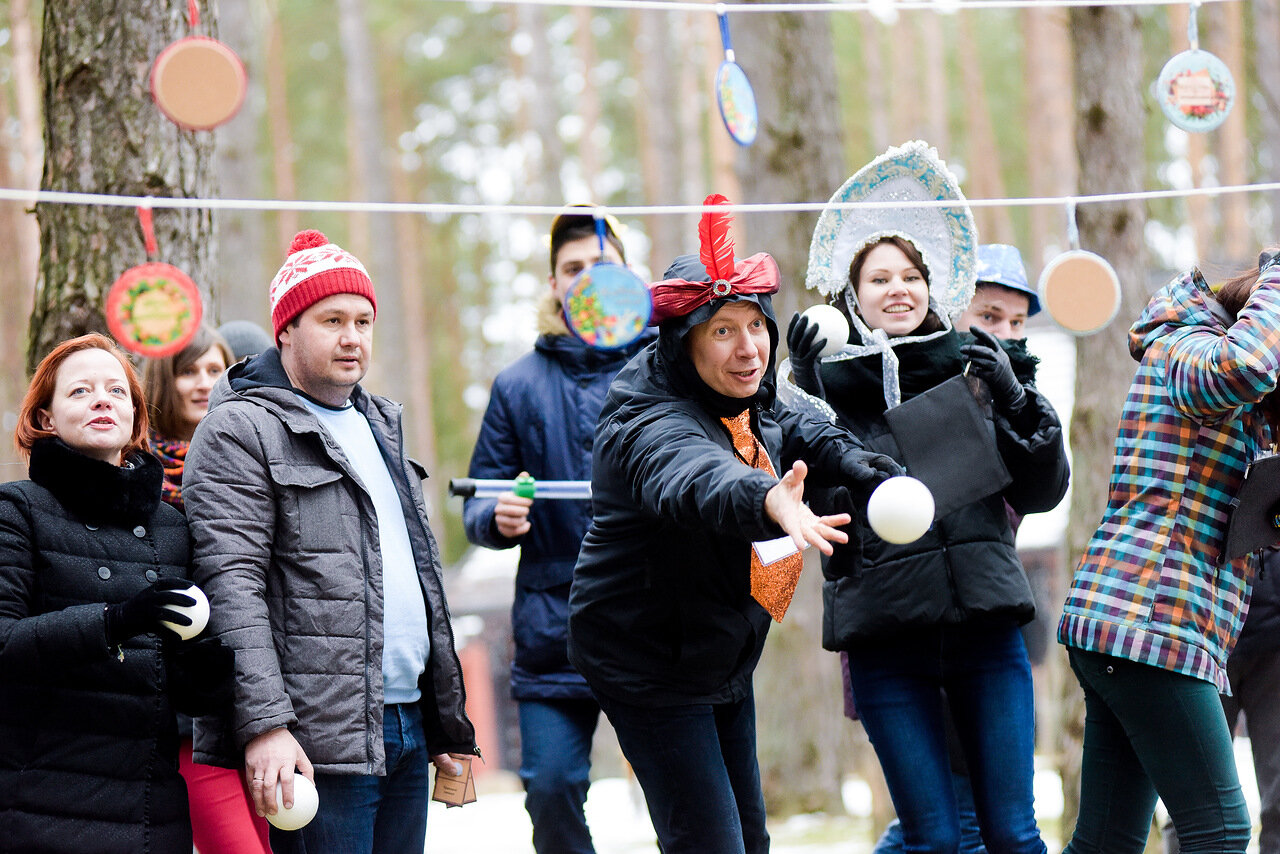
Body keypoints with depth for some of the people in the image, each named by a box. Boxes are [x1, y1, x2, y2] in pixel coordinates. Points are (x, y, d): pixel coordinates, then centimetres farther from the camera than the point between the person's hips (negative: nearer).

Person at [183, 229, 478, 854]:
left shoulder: (379, 426, 22)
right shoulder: (240, 431, -4)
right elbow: (232, 585, -14)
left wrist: (448, 726, 23)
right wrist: (264, 723, -24)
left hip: (408, 731, 8)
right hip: (316, 744, -8)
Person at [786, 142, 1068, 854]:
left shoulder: (971, 370, 8)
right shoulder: (828, 386, 4)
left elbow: (1042, 492, 8)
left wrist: (1016, 403, -7)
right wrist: (803, 404, -14)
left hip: (985, 625, 1)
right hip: (885, 634, -1)